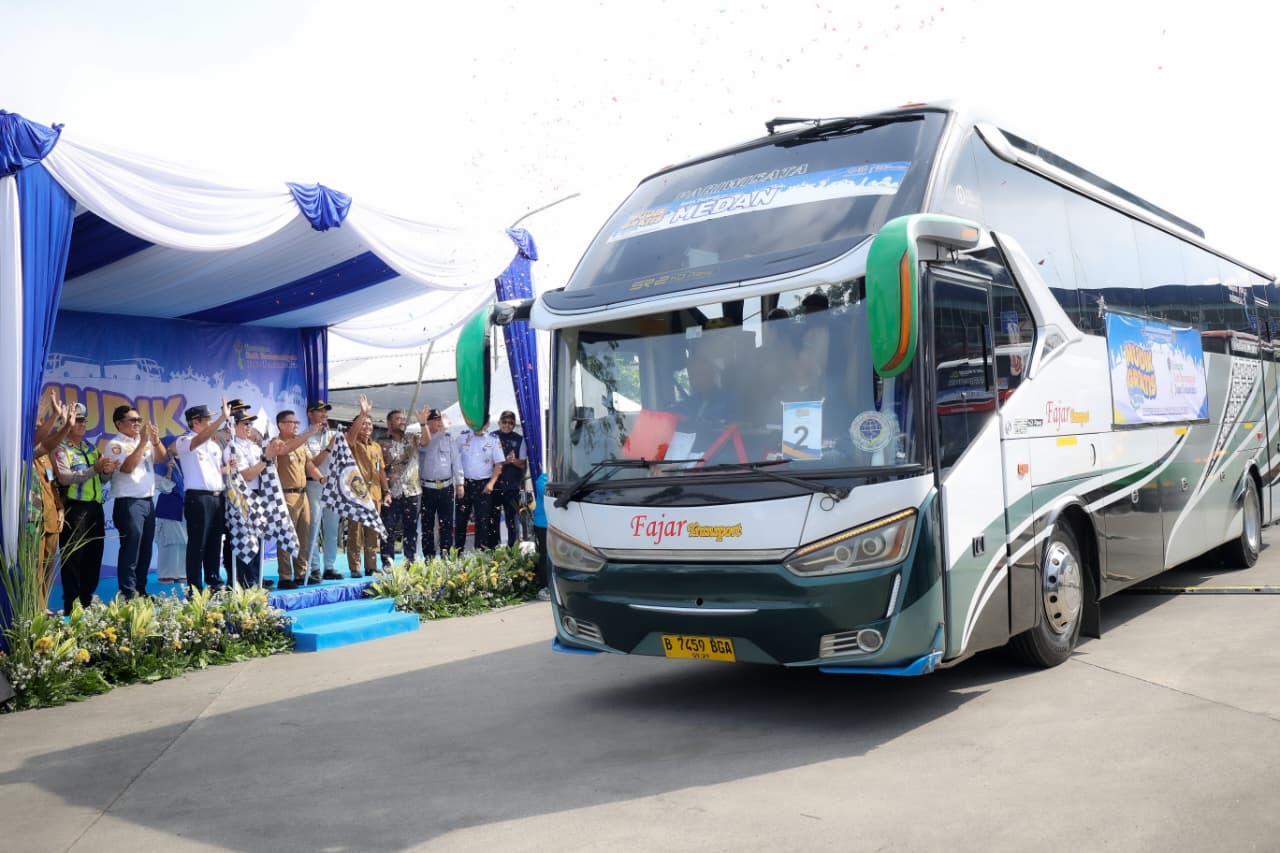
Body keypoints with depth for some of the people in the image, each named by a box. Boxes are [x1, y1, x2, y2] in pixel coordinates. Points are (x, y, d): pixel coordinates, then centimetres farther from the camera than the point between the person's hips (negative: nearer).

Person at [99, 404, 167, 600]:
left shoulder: (145, 441, 15)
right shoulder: (114, 445, -4)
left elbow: (161, 458, 10)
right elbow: (127, 467, -17)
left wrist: (156, 441, -7)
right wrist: (143, 443, -19)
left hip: (148, 501, 7)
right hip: (128, 503, -7)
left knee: (145, 550, 10)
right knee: (130, 549, -6)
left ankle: (141, 591, 18)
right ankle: (128, 594, -2)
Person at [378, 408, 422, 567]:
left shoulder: (412, 440, 10)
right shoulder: (382, 444, 5)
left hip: (412, 491, 2)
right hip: (391, 492, -2)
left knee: (411, 529, 7)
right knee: (388, 529, -2)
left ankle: (411, 561, 14)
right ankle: (387, 563, 2)